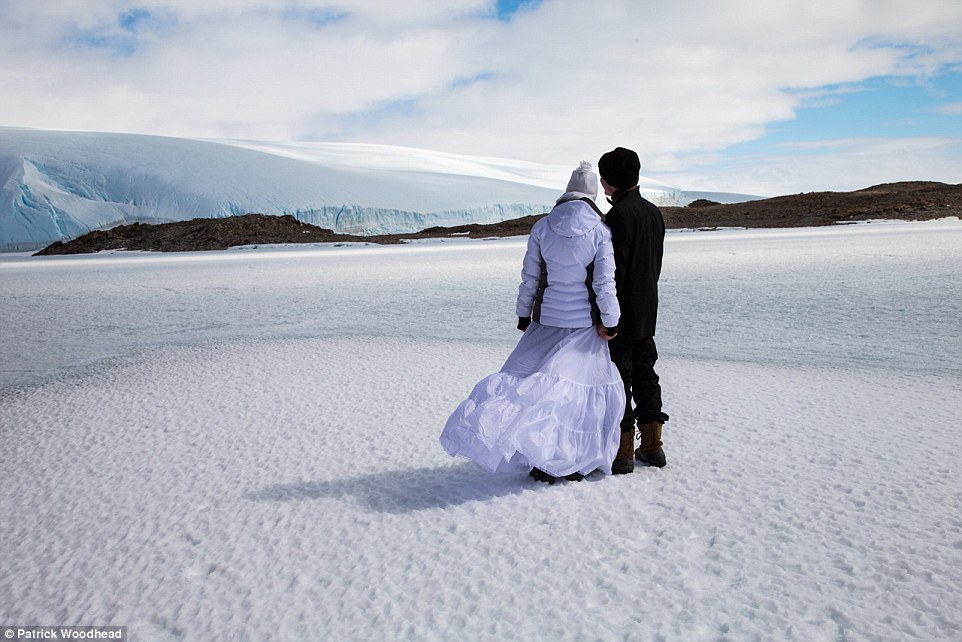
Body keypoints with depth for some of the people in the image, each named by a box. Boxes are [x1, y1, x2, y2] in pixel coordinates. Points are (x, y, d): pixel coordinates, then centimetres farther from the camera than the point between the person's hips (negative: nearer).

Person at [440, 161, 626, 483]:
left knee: (528, 380, 7)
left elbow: (529, 277, 4)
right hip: (585, 323, -2)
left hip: (546, 319, 2)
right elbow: (605, 282, -9)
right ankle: (569, 461, 10)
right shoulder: (600, 231, -7)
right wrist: (610, 322, 0)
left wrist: (523, 314, 14)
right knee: (582, 386, 8)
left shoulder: (542, 227, -1)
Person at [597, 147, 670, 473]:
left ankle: (621, 452, 4)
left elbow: (615, 268, -21)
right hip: (648, 311, 9)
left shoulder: (619, 214, -16)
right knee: (645, 374, 15)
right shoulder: (654, 212, 12)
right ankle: (651, 445, 22)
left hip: (621, 312, -9)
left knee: (617, 377, -1)